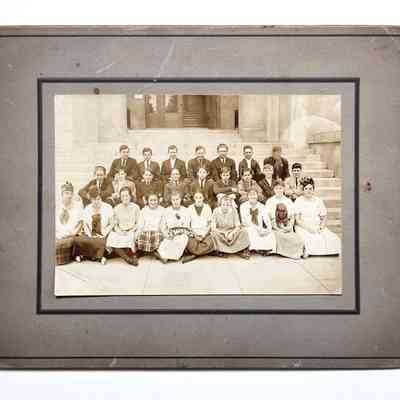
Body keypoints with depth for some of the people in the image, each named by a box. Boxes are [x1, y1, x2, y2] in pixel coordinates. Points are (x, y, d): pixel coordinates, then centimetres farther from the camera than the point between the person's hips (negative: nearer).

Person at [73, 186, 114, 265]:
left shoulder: (107, 207, 3)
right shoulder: (87, 209, 11)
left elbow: (111, 224, 3)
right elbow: (85, 224, 10)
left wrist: (103, 234, -9)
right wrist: (89, 235, -6)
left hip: (102, 234, -3)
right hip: (91, 233, 3)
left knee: (101, 242, -38)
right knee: (77, 240, -26)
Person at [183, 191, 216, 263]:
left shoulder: (207, 208, 7)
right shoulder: (190, 208, 7)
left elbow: (210, 224, 5)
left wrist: (204, 235, -9)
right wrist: (194, 234, -9)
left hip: (205, 233, 0)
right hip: (193, 233, 0)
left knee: (209, 243, -31)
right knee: (191, 245, -32)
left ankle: (193, 255, -17)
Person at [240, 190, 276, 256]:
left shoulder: (262, 207, 5)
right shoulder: (243, 206, -1)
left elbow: (267, 220, -2)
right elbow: (245, 221, -10)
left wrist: (269, 229, -23)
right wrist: (257, 228, -21)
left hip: (261, 230, 2)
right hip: (248, 229, -2)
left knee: (270, 235, -25)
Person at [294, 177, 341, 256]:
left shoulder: (318, 201, 13)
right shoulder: (298, 201, 3)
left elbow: (324, 218, 13)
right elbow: (297, 220, -3)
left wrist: (321, 227, -8)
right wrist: (308, 228, -17)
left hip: (317, 227, 3)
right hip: (302, 227, -3)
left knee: (333, 239, -22)